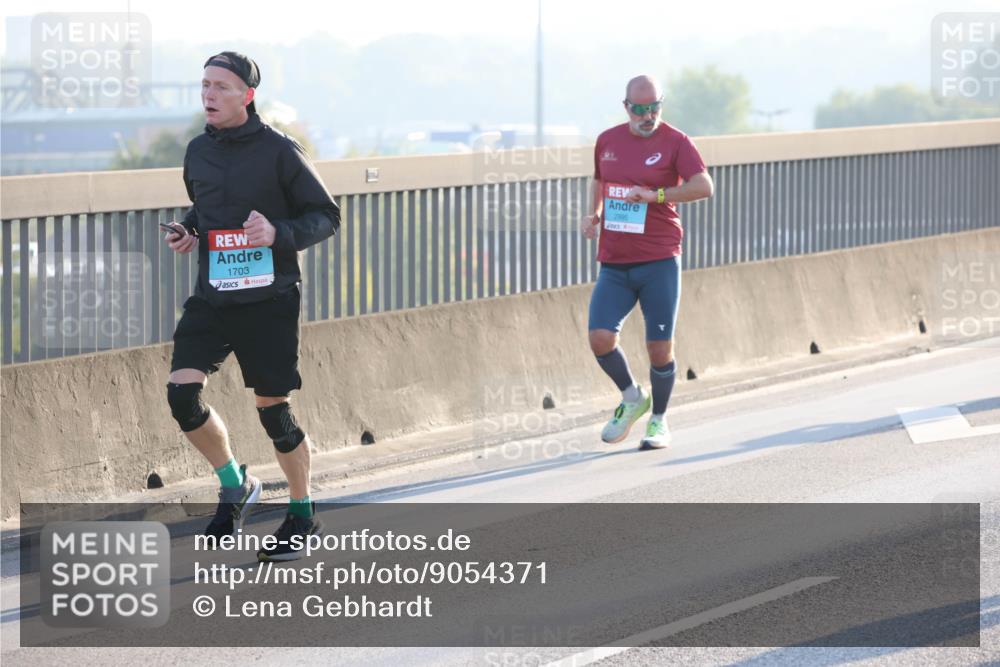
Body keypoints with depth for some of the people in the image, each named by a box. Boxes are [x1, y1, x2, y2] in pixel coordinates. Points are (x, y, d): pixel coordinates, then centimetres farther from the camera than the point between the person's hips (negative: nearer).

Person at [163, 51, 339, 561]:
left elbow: (326, 217, -4)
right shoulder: (198, 152, 7)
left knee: (272, 409, 1)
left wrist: (278, 234, -21)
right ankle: (235, 486, 11)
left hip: (268, 299, -5)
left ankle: (303, 514, 21)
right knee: (181, 393, -12)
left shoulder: (278, 150, -9)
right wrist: (186, 232, 4)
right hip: (211, 297, 5)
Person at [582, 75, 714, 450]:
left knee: (660, 348, -2)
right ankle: (632, 398, 15)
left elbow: (704, 186, -15)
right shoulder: (607, 141, 10)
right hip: (614, 264, 3)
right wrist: (594, 214, 10)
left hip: (659, 263, -3)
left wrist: (656, 195, -23)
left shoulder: (674, 142, -4)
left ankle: (658, 420, 19)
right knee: (600, 338, -12)